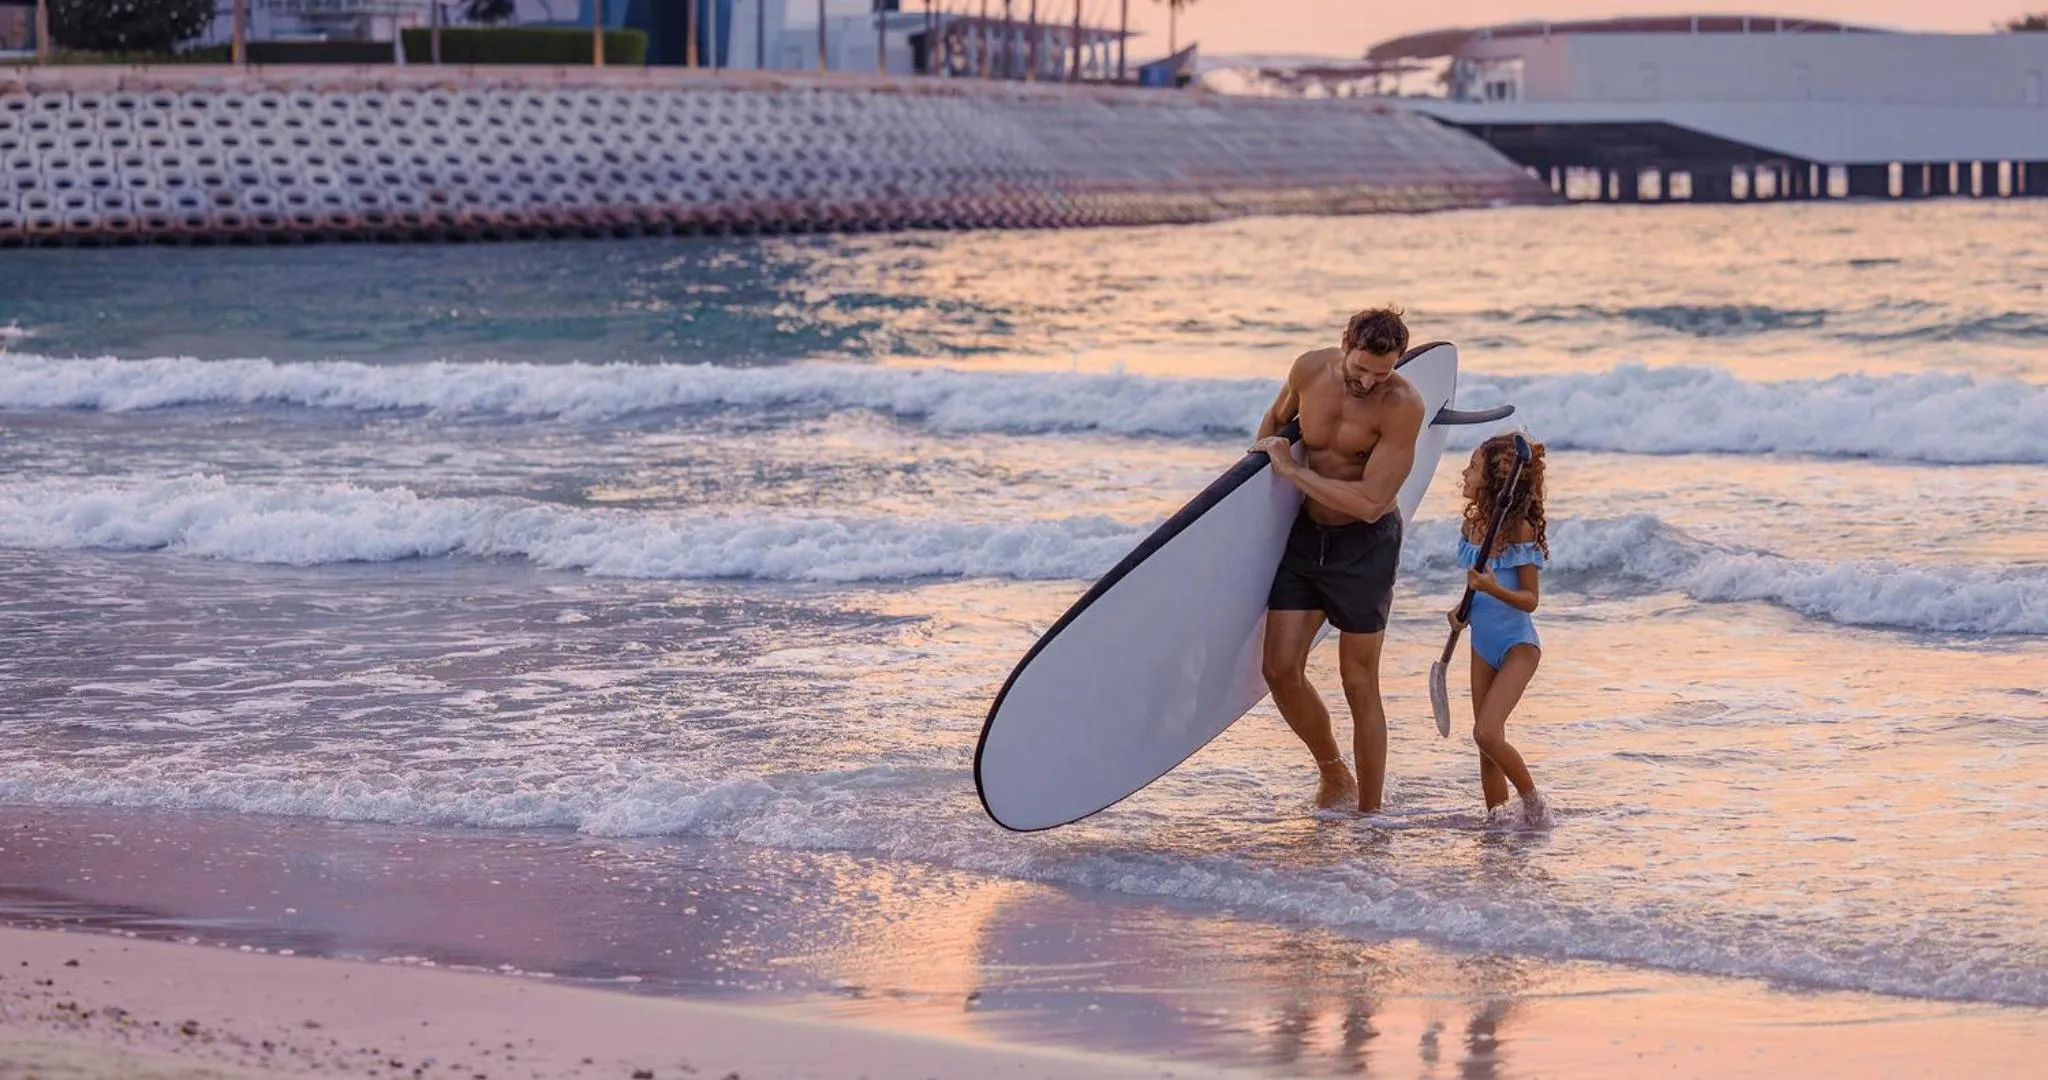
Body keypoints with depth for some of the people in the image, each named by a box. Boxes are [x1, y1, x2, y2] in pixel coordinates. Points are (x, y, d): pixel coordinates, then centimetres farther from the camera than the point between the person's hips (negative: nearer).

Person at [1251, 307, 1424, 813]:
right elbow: (1276, 419, 20)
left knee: (1359, 685, -1)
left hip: (1365, 545, -5)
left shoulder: (1403, 405, -21)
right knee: (1280, 669, -3)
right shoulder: (1310, 370, -6)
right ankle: (1333, 775, 19)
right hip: (1306, 534, 5)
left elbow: (1370, 503, -25)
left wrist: (1293, 471, -20)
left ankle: (1369, 813, 9)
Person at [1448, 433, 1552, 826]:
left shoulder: (1520, 529, -19)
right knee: (1487, 739, 8)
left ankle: (1533, 801, 1)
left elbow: (1530, 599, -16)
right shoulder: (1472, 523, 3)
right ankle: (1495, 813, 16)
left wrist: (1494, 589, -32)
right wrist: (1463, 608, 1)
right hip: (1483, 645, 7)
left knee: (1487, 733, -17)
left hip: (1517, 645, -7)